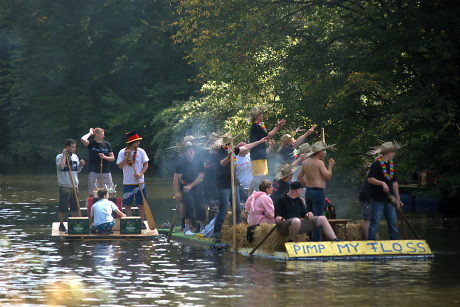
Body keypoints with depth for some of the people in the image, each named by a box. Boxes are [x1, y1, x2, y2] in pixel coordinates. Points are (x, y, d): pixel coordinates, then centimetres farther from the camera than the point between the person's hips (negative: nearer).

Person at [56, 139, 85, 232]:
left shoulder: (75, 157, 12)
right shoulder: (60, 157, -5)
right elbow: (61, 166, -23)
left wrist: (81, 165, -3)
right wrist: (64, 155, -17)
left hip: (74, 185, 6)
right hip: (64, 185, -5)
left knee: (75, 207, 9)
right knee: (63, 207, -3)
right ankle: (61, 225, 5)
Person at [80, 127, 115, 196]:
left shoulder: (107, 144, 9)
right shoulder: (91, 144, -1)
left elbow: (112, 158, 10)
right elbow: (83, 139, -22)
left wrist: (105, 157, -10)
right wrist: (90, 133, -6)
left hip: (106, 172, 3)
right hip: (93, 172, -3)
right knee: (92, 194, -3)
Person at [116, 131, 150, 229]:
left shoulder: (141, 151, 0)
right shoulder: (122, 152, -3)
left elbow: (146, 164, 2)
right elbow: (120, 166, -8)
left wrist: (141, 174, -13)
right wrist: (127, 157, -19)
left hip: (139, 182, 1)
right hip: (128, 183, -1)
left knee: (141, 203, 1)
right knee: (127, 204, 3)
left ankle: (142, 222, 8)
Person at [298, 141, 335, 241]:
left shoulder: (305, 162, 12)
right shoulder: (319, 163, -13)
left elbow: (300, 177, 19)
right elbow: (328, 176, -17)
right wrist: (330, 166, -2)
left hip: (308, 191, 8)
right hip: (318, 192, -8)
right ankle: (317, 241, -11)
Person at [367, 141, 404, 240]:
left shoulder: (392, 165, 15)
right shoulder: (376, 164, -9)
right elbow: (370, 179, -17)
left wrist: (397, 198, 18)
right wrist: (382, 183, -27)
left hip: (389, 198, 7)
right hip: (378, 199, -7)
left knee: (393, 222, 9)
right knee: (375, 222, -5)